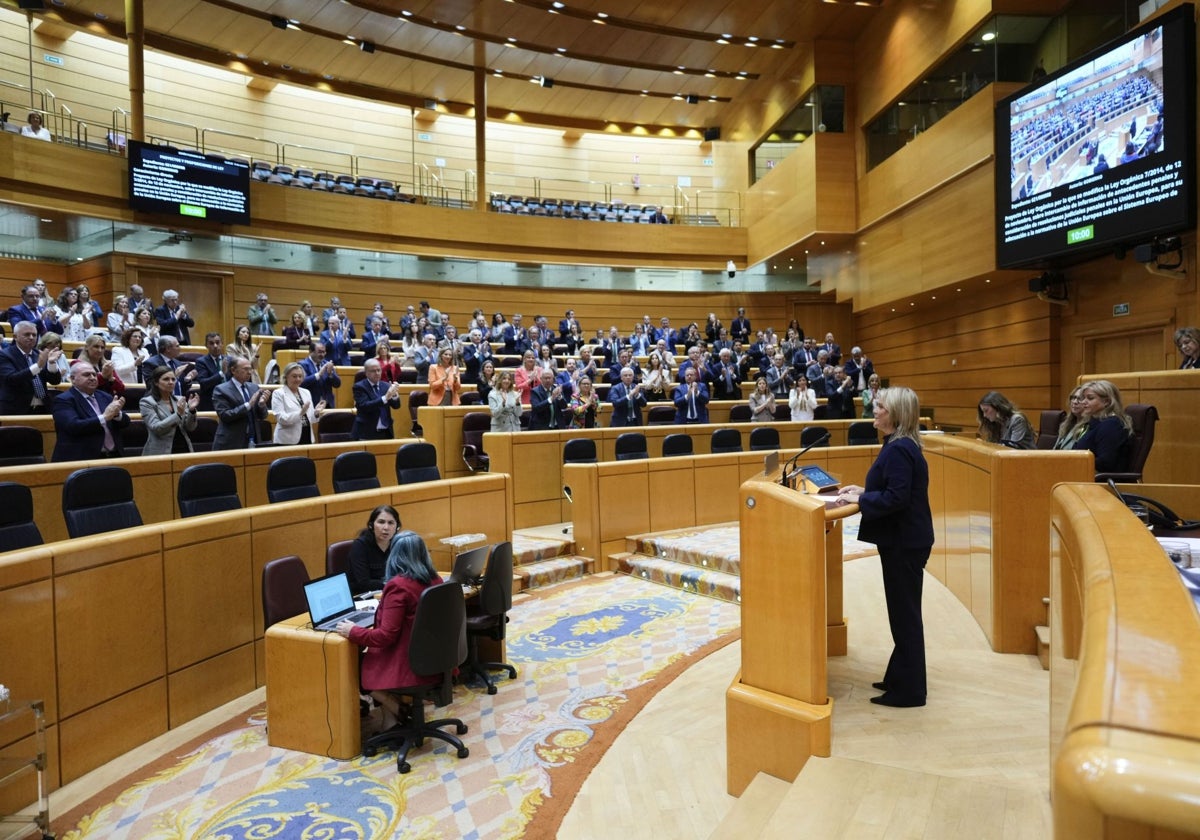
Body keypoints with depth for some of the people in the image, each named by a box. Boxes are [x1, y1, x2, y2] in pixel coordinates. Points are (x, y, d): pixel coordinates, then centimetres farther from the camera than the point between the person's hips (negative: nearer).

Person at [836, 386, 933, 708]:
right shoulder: (900, 445, 11)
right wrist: (863, 491, 10)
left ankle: (908, 690, 14)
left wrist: (861, 499, -16)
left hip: (904, 543, -10)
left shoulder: (899, 450, -21)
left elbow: (896, 498, -26)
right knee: (904, 613, 18)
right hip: (904, 539, 10)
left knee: (905, 615, 1)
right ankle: (900, 678, 31)